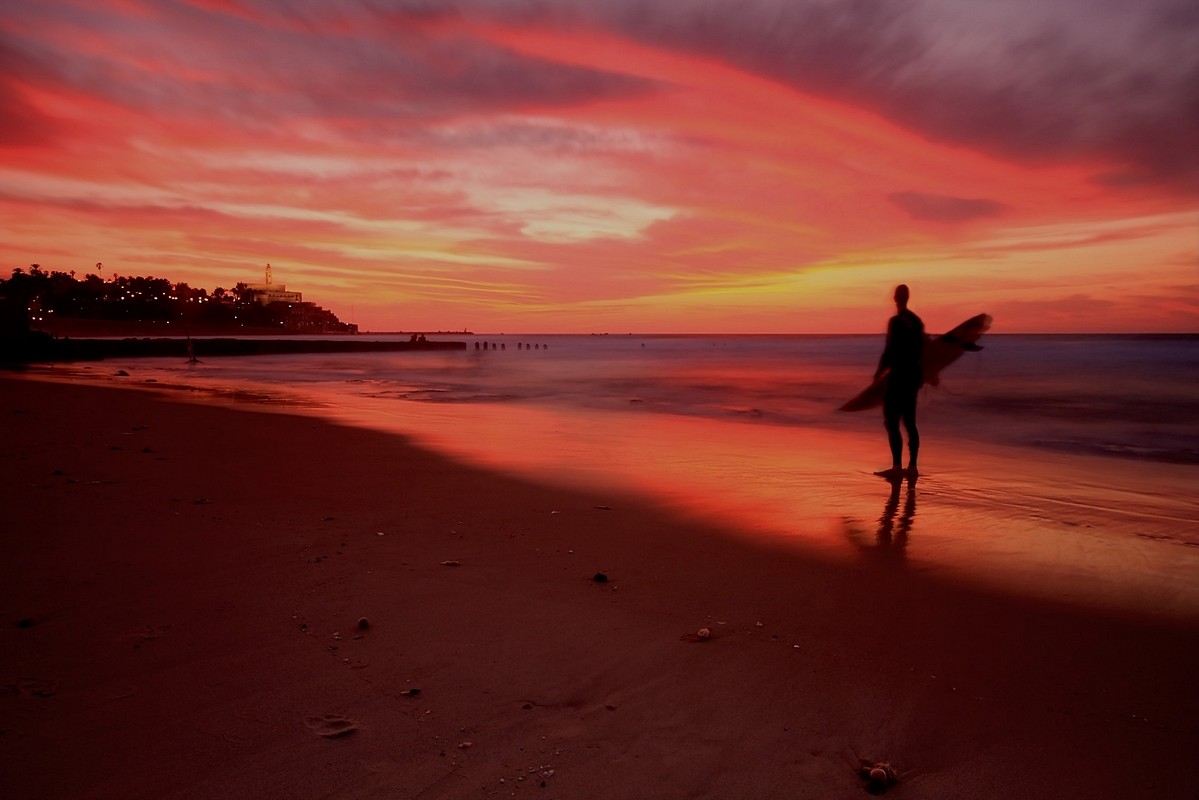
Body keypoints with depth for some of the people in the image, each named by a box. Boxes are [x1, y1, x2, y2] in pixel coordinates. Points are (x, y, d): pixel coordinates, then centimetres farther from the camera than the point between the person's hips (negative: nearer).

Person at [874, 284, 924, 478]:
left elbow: (889, 351, -16)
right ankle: (912, 467, 13)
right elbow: (920, 351, 16)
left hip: (898, 376, -8)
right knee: (909, 422, 11)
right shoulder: (917, 321, 11)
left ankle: (897, 466, -12)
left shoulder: (896, 321, -14)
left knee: (891, 421, -7)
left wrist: (879, 371, -4)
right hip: (914, 375, 8)